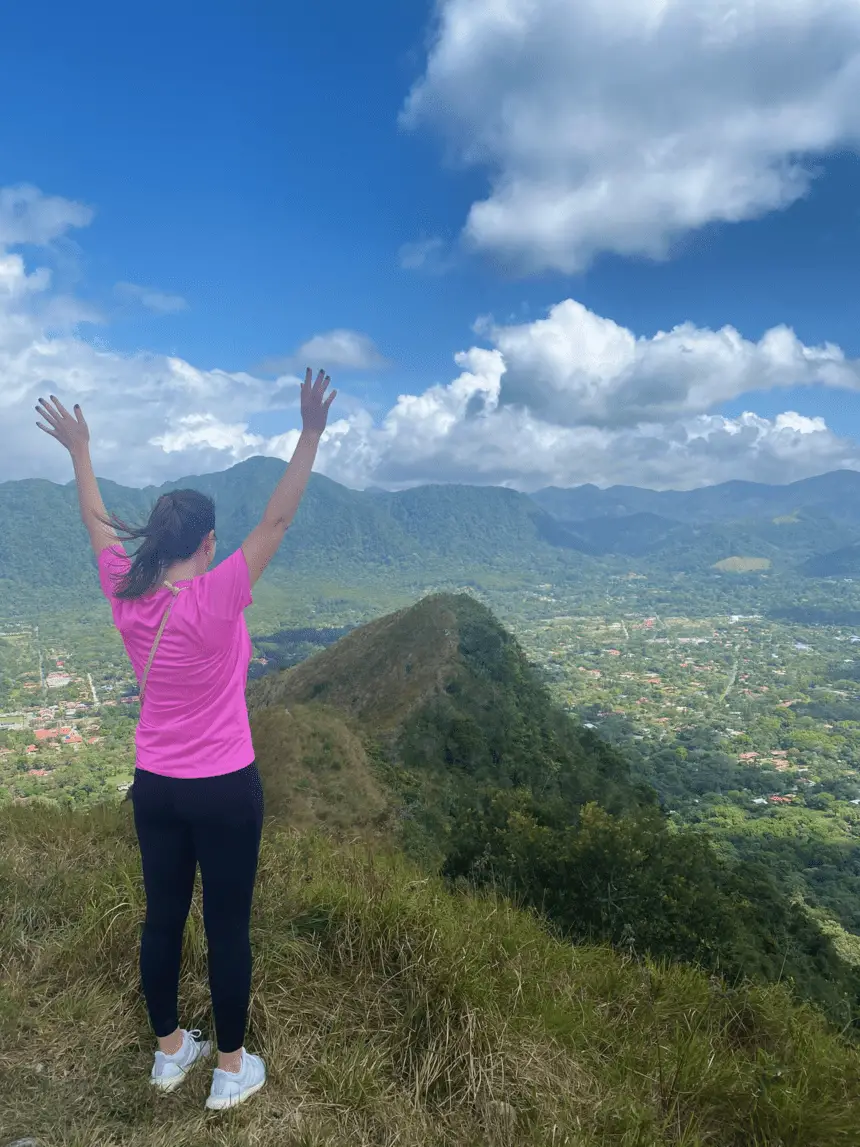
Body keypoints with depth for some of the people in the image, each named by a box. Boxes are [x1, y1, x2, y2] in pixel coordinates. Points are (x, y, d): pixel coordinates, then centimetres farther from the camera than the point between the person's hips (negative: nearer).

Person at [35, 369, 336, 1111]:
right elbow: (278, 520, -25)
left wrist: (79, 449, 19)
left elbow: (97, 522, 7)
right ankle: (232, 1070, 28)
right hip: (224, 789, -5)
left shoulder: (127, 597, -8)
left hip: (154, 787, 6)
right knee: (228, 927, 11)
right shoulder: (216, 599, -23)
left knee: (163, 918, 20)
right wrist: (312, 434, -25)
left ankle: (171, 1051, 40)